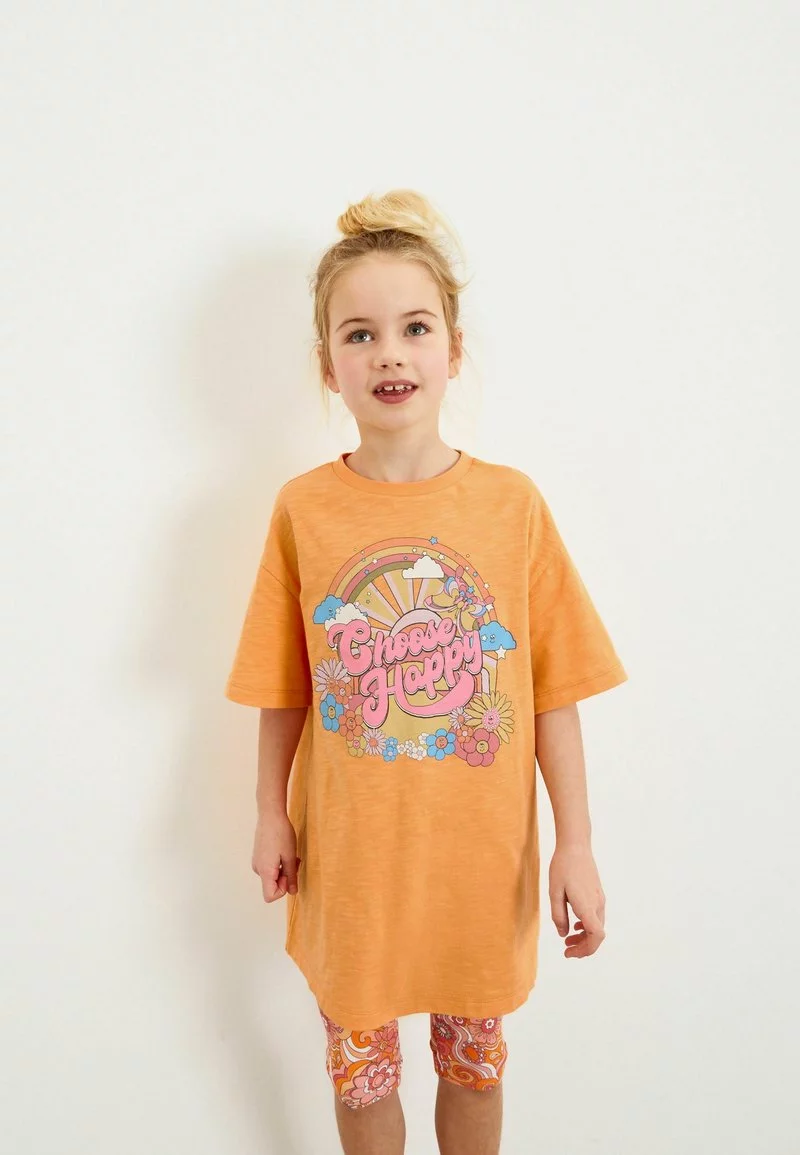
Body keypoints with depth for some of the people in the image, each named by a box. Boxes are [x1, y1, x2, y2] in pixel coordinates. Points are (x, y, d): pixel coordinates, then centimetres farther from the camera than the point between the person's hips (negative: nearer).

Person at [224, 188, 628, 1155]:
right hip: (348, 853, 0)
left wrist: (575, 845, -5)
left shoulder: (512, 502, -10)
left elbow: (552, 689, -6)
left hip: (481, 852, 0)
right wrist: (272, 815, 5)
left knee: (474, 1058, 24)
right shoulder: (304, 508, -9)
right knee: (359, 1067, 21)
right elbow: (284, 687, 0)